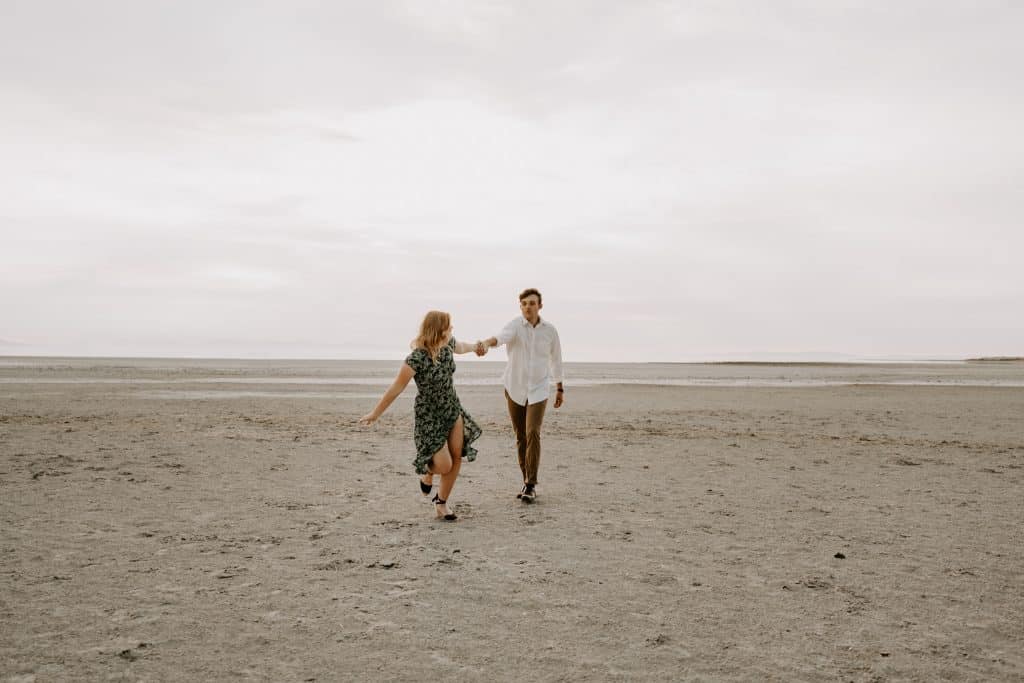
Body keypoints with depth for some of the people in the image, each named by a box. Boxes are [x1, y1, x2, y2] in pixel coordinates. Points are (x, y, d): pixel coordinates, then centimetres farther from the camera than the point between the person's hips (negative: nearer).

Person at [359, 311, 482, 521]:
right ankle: (428, 469, 28)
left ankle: (441, 502, 18)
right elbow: (396, 388, -20)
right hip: (428, 415, -7)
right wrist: (375, 414, -12)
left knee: (457, 456, 0)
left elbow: (460, 347, 21)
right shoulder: (417, 358, -27)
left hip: (452, 409, 7)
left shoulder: (448, 345, -6)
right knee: (444, 466, -10)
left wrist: (475, 346, 42)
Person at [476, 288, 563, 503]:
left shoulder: (550, 330, -3)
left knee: (533, 433, -17)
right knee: (521, 438, 9)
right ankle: (527, 482, 22)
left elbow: (556, 359, 12)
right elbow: (500, 336, -36)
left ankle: (531, 484, -11)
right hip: (515, 389, 0)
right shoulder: (515, 326, -12)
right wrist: (486, 343, -59)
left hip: (538, 390, 0)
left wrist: (560, 389, 17)